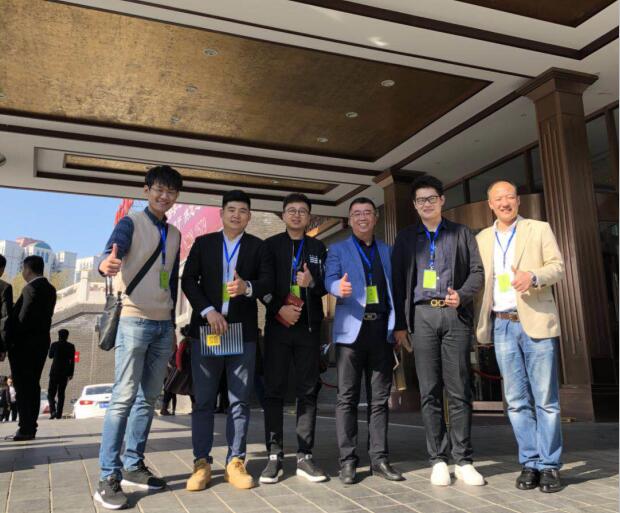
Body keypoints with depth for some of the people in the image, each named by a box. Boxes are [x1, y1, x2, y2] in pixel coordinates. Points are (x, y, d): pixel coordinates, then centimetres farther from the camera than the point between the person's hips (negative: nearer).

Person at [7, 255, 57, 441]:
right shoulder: (50, 289, 12)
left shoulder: (31, 288, -14)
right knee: (33, 385, 10)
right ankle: (31, 427, 13)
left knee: (23, 386, -4)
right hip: (42, 341, 8)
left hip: (24, 343, -8)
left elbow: (22, 317, -16)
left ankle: (26, 428, -4)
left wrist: (10, 341, -10)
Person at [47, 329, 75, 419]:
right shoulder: (71, 346, 1)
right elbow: (72, 361, 1)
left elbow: (50, 356, 12)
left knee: (51, 393, 4)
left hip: (55, 372, -2)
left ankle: (53, 410, -18)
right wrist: (71, 373, 5)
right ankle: (59, 413, 4)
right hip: (65, 373, 2)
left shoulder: (54, 345, -4)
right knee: (61, 393, 9)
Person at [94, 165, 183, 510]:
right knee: (124, 397, -8)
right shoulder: (131, 223, -2)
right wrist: (107, 263, -47)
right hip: (134, 320, -6)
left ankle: (133, 465, 18)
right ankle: (109, 477, -2)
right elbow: (114, 250, -22)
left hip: (163, 324, 6)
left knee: (149, 397, 8)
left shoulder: (174, 234, 16)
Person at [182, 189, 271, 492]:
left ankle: (235, 462, 12)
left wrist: (248, 287, -21)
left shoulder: (257, 246, 9)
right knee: (203, 399, 3)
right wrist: (208, 311, -10)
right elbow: (188, 280, 3)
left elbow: (268, 282, 1)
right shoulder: (203, 243, 10)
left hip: (242, 331, 0)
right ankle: (201, 463, 11)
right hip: (206, 329, 0)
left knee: (240, 399, 3)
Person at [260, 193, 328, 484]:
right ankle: (274, 456, 7)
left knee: (308, 391, 3)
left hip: (309, 326, 2)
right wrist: (279, 309, -14)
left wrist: (312, 282, -11)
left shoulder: (318, 248, 14)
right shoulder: (270, 245, 8)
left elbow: (326, 286, 9)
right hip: (278, 324, -2)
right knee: (274, 391, -1)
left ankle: (305, 457, 9)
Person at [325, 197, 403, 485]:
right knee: (347, 397, -1)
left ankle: (379, 459, 13)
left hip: (382, 328, 3)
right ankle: (348, 461, 6)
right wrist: (339, 288, -31)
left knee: (380, 397, 6)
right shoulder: (338, 250, 9)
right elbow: (329, 280, -8)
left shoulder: (387, 251, 18)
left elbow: (395, 288, 13)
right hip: (352, 329, -2)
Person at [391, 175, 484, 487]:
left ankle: (463, 461, 9)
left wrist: (462, 295, -14)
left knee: (459, 390, -1)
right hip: (422, 315, 1)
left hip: (455, 315, 0)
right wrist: (399, 324, 3)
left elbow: (477, 272, 7)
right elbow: (398, 281, 9)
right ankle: (438, 460, 10)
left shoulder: (461, 233, 13)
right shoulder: (405, 238, 14)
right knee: (430, 391, 2)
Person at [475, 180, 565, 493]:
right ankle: (530, 463, 14)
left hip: (537, 322, -2)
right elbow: (479, 282, 14)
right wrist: (481, 324, 7)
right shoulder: (482, 239, 14)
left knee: (545, 398, 0)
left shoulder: (539, 230, 6)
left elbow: (558, 267, -2)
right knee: (517, 400, 5)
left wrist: (534, 276, -23)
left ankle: (549, 465, 10)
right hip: (503, 326, 3)